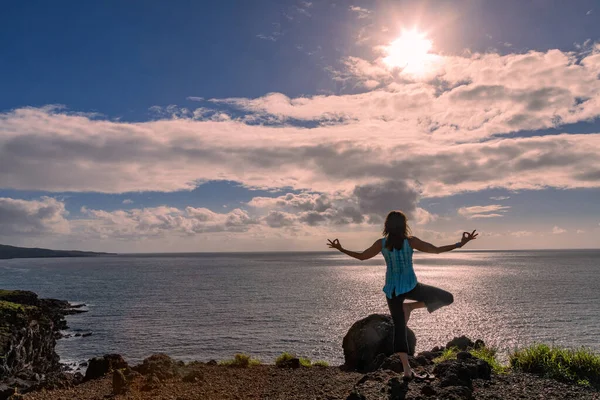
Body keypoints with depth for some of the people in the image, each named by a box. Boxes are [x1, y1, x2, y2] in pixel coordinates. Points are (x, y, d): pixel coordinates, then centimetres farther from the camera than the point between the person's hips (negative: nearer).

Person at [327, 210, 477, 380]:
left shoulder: (381, 243, -4)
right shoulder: (410, 241, -11)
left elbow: (361, 256, 5)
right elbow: (437, 250, -10)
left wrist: (340, 249, 17)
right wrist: (460, 244, -1)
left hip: (392, 290, 4)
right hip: (410, 287, -3)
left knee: (399, 328, 12)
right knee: (447, 298, 11)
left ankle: (407, 370, 7)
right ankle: (409, 307, 4)